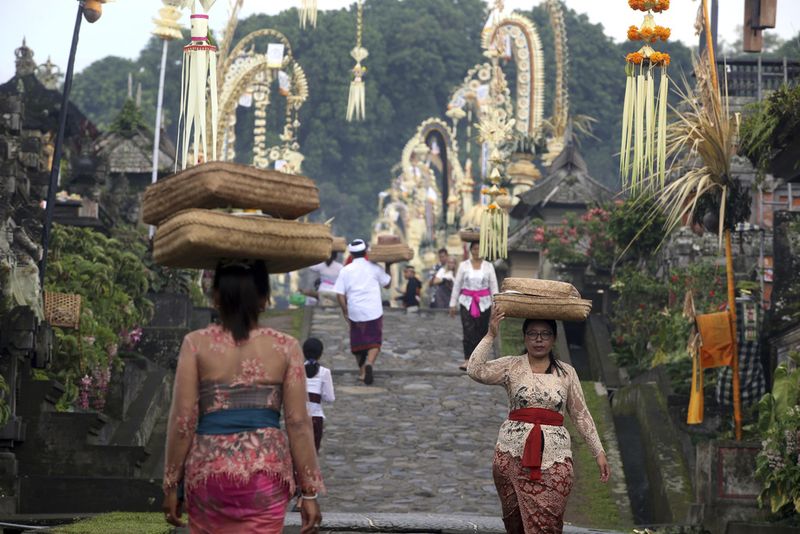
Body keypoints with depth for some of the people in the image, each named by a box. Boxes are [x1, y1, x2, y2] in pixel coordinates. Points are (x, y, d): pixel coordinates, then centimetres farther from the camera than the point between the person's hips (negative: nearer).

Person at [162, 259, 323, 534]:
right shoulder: (285, 347, -1)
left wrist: (171, 484, 4)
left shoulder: (197, 344, -2)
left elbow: (182, 421, -4)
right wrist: (309, 492, 3)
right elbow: (299, 424, -2)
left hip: (209, 470, 0)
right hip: (266, 472, 0)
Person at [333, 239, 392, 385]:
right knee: (374, 342, 2)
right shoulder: (374, 268, -3)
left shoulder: (345, 270, -2)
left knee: (358, 342, 16)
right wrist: (388, 267, 23)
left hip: (355, 313, 1)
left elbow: (340, 294, -4)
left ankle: (362, 371, 25)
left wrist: (345, 312, 5)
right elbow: (387, 283, 10)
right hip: (374, 311, -1)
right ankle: (369, 363, -24)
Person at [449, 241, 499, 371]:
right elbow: (457, 285, 5)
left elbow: (493, 286, 3)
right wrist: (453, 304, 3)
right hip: (467, 303, -1)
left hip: (483, 303, 1)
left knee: (482, 331, 4)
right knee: (468, 331, -12)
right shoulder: (464, 265, 3)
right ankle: (467, 361, -16)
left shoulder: (488, 266, 4)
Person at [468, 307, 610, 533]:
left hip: (554, 457, 0)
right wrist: (490, 336, -15)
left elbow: (581, 415, 11)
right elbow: (475, 371, -13)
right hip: (513, 454, 0)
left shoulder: (566, 372, 8)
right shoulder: (512, 366, 3)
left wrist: (599, 452, 10)